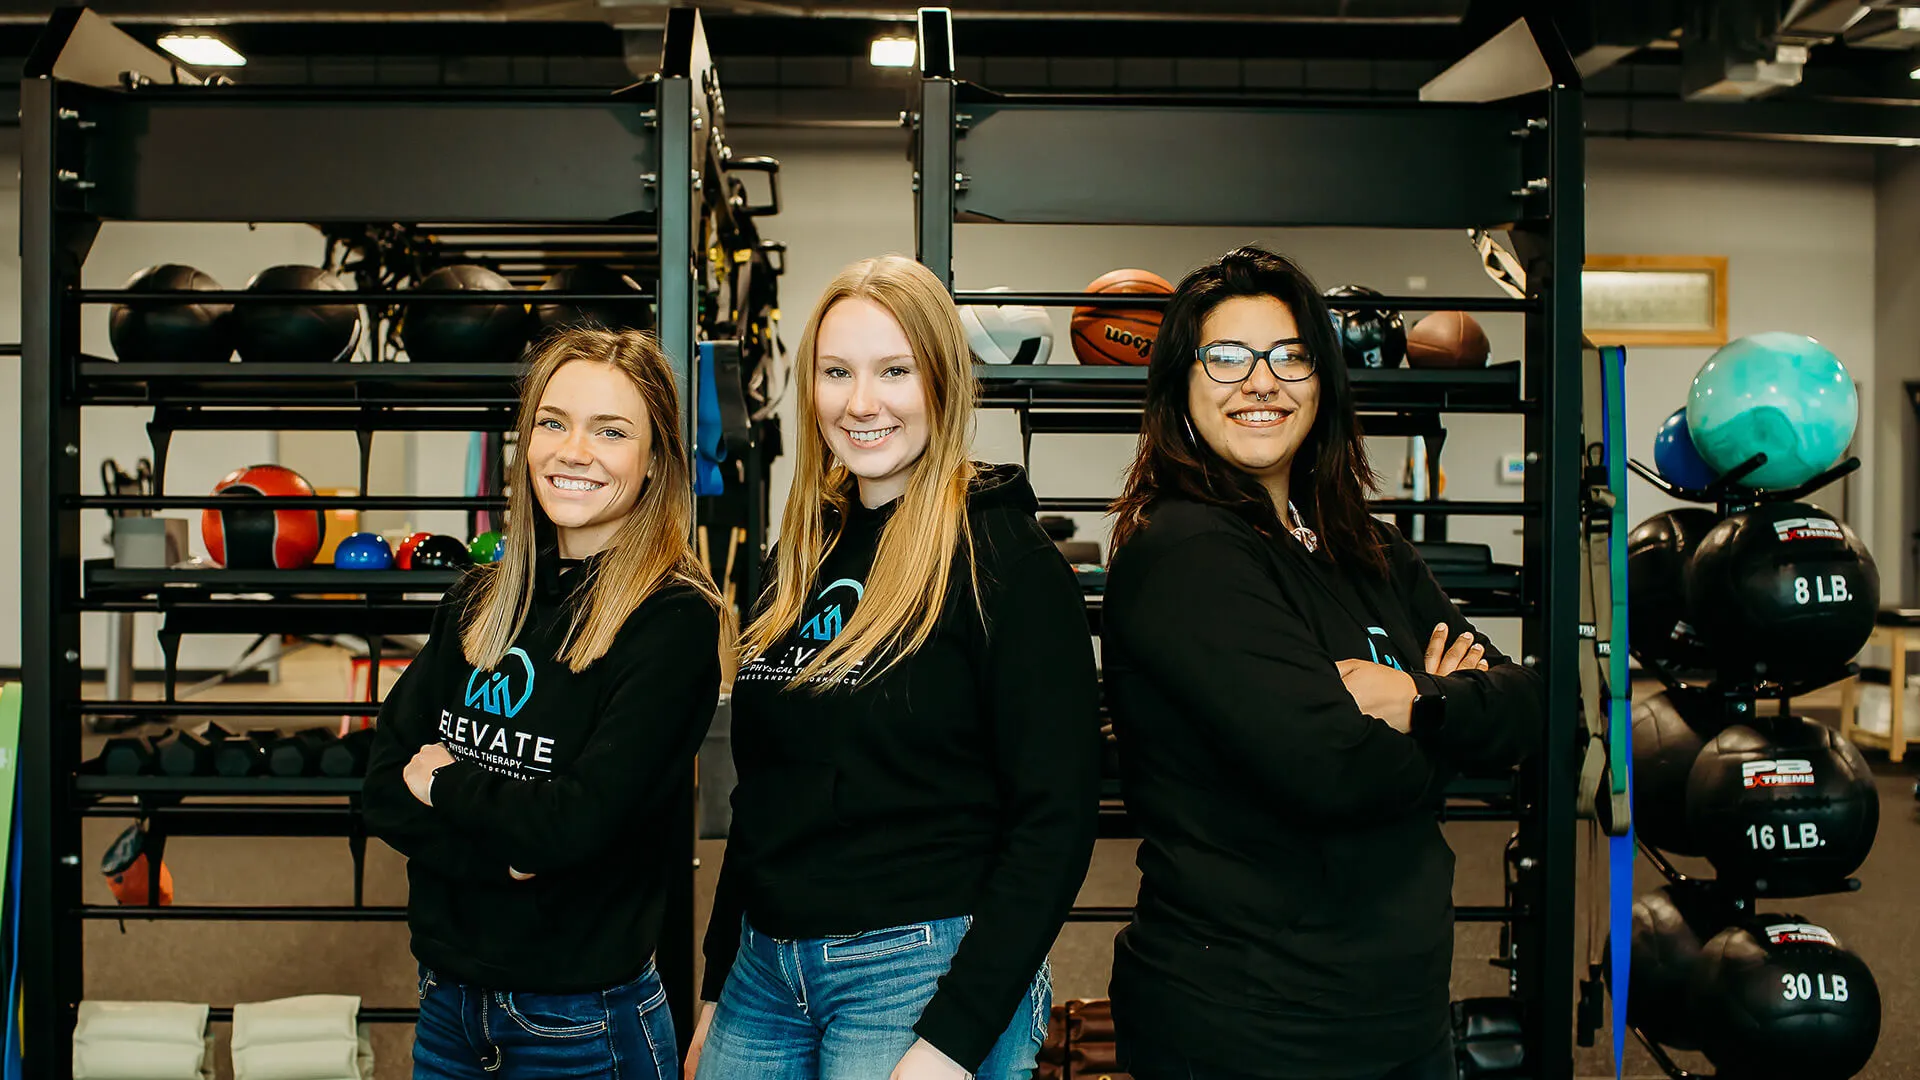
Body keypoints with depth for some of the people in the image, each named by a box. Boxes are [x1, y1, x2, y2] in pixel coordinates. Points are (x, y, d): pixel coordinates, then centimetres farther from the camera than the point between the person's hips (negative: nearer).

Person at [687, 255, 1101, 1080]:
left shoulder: (1005, 557, -11)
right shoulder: (800, 557, 8)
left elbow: (1055, 820, -16)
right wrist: (715, 991, 15)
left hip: (923, 972, -6)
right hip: (764, 971, 6)